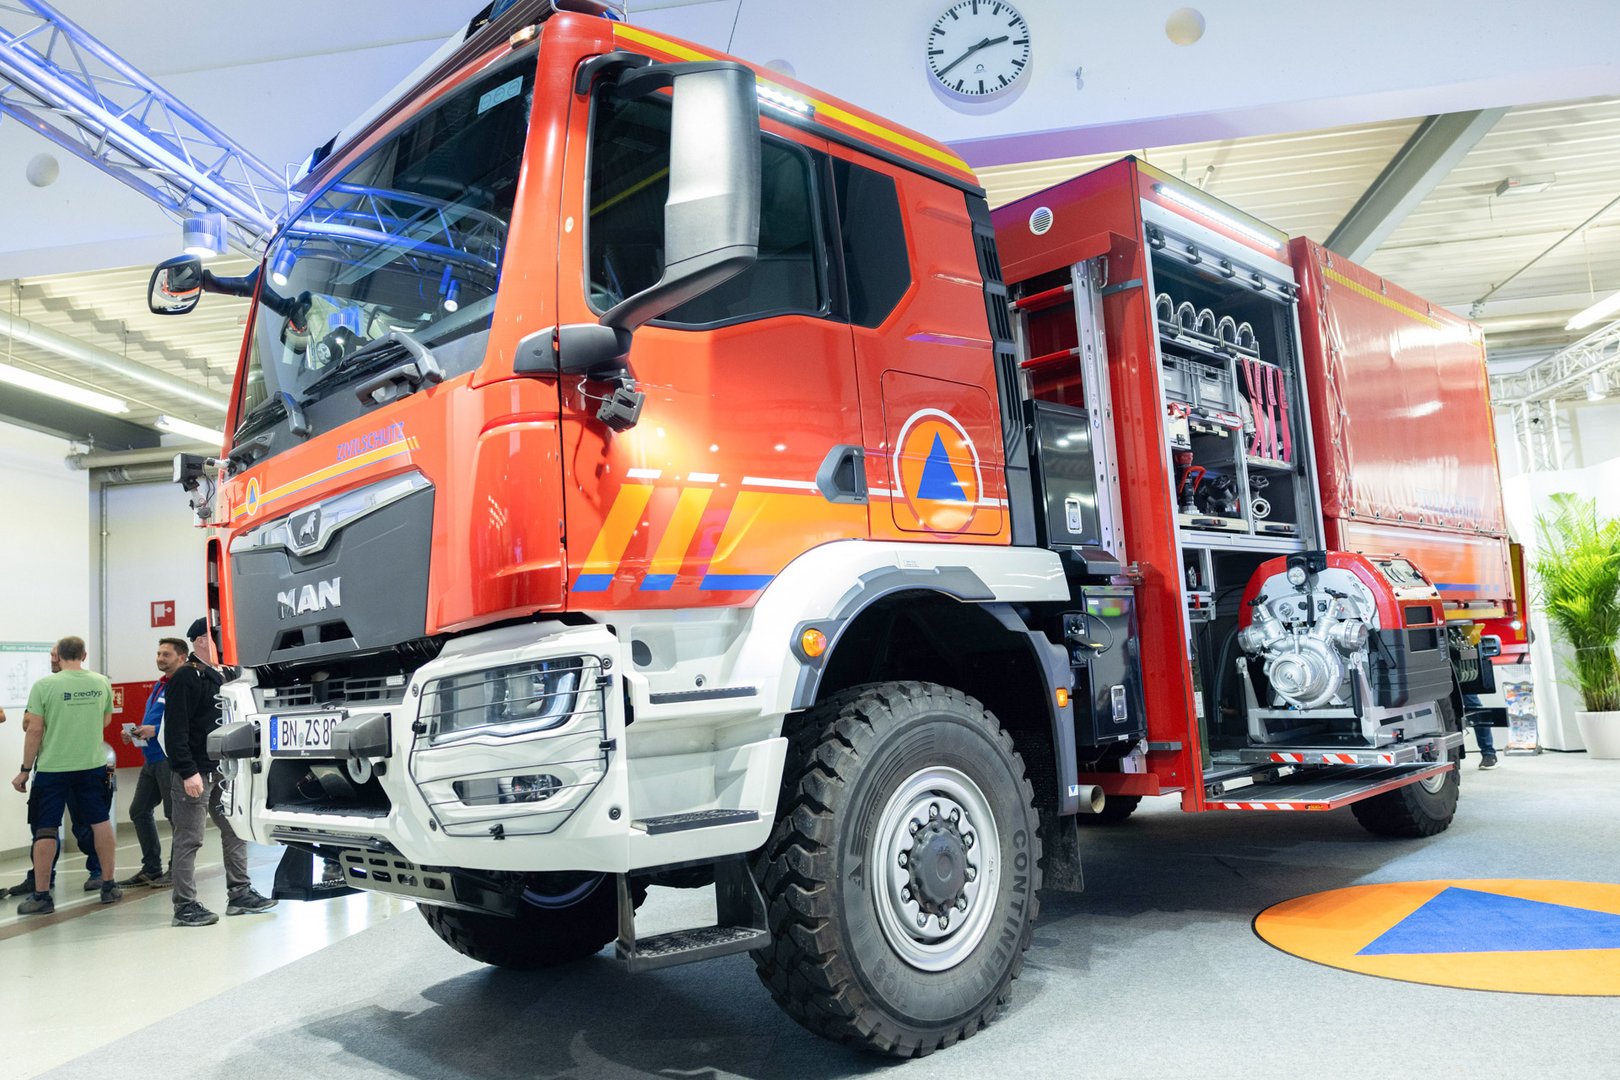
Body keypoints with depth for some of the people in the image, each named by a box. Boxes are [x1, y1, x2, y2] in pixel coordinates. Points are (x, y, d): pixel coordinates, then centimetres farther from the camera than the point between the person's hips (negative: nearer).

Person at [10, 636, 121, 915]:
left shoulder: (44, 686, -10)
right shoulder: (101, 683, 1)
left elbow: (34, 730, -9)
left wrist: (25, 770, -1)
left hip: (52, 767, -3)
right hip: (92, 765, 3)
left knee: (45, 830, 5)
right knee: (101, 823, 11)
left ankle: (41, 896, 9)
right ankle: (109, 887, 17)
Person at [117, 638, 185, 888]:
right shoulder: (160, 685, 17)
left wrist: (156, 730, -22)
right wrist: (136, 732, 8)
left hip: (171, 760, -10)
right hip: (152, 759, 10)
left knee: (175, 815, -1)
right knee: (139, 811, 14)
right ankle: (151, 869, 24)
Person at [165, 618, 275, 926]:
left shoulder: (219, 676, 16)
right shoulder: (185, 678, -11)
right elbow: (175, 730, -18)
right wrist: (187, 772, -23)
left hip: (221, 771, 9)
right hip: (195, 773, -9)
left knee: (236, 831, 11)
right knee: (188, 840, -1)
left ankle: (239, 894, 19)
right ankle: (185, 906, 6)